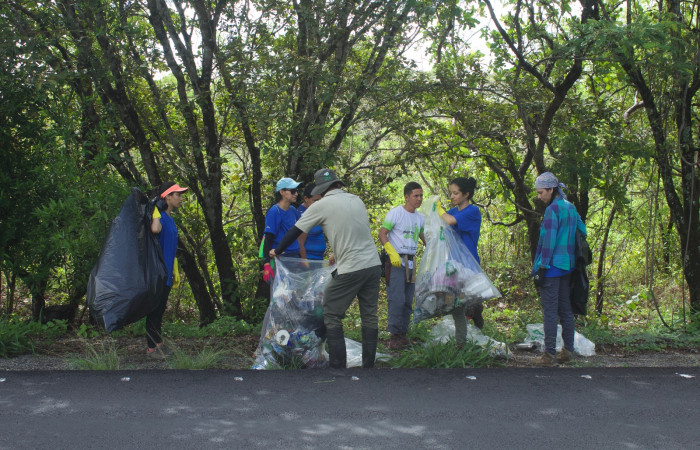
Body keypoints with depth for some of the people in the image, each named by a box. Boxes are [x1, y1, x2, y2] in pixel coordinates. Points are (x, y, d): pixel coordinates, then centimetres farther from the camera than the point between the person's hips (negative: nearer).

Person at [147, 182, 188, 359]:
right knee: (155, 308, -5)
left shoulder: (170, 219, 16)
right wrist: (156, 211, -21)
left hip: (166, 273, 9)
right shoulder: (160, 216, -12)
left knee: (160, 309, 13)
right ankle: (152, 347, -1)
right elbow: (155, 229, -37)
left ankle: (158, 343, 20)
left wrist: (175, 271, 24)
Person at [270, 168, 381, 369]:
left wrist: (277, 251, 20)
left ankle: (338, 366, 0)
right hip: (373, 264, 6)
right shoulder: (356, 200, 13)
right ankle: (368, 365, 15)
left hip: (350, 269, -6)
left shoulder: (321, 205, -4)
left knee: (331, 316, 3)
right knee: (369, 317, 11)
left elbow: (295, 231, 5)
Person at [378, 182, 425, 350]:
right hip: (396, 261, -7)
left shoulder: (420, 218, 13)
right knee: (397, 299, -12)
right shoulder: (395, 213, -7)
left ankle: (403, 335, 17)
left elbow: (424, 237, 24)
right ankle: (394, 336, -7)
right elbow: (382, 234, -9)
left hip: (411, 263, 7)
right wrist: (392, 253, -22)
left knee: (408, 301, 9)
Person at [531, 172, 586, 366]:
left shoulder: (552, 209, -14)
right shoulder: (571, 208, 12)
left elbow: (548, 241, -17)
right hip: (567, 266, 9)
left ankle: (550, 354, -5)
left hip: (552, 266, -9)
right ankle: (568, 350, 19)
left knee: (549, 310, -6)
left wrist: (541, 269, -15)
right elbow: (582, 231, 17)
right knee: (565, 308, 14)